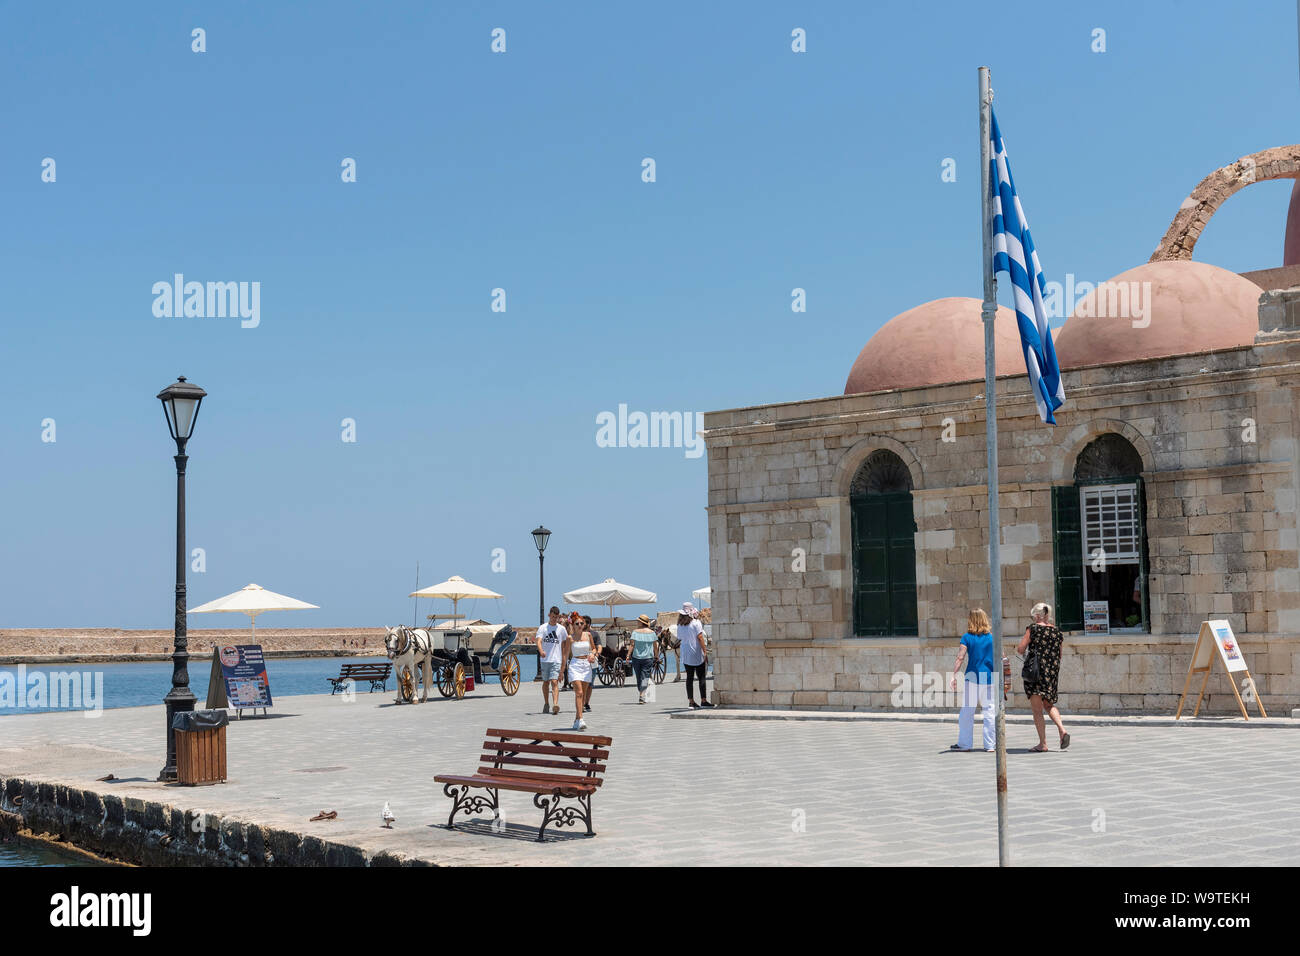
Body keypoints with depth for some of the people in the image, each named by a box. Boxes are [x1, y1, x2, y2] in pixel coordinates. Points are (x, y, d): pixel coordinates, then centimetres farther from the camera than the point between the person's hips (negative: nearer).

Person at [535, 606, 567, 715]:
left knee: (554, 682, -14)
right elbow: (538, 641, -12)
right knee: (545, 682, 12)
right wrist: (541, 651, -32)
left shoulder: (561, 629, 6)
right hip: (544, 660, 1)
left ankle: (555, 704, -25)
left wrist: (564, 659, 13)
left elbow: (563, 645, 16)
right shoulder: (543, 628, 2)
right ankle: (546, 704, 28)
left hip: (556, 660, -1)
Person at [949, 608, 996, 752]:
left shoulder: (967, 637, -2)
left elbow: (960, 658, -10)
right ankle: (989, 744, 4)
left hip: (972, 678, -2)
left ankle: (965, 743, 9)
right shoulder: (992, 637, 5)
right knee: (990, 711, 5)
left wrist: (954, 676, -10)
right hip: (990, 679, 2)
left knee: (967, 711, 5)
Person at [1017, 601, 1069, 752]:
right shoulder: (1056, 631, 9)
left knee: (1037, 709, 0)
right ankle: (1062, 730, 1)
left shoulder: (1033, 628, -6)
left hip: (1035, 670, -5)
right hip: (1053, 672, 5)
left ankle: (1043, 743, -3)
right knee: (1049, 704, 22)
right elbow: (1059, 655, 15)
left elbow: (1020, 649, -10)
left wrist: (1018, 649, 12)